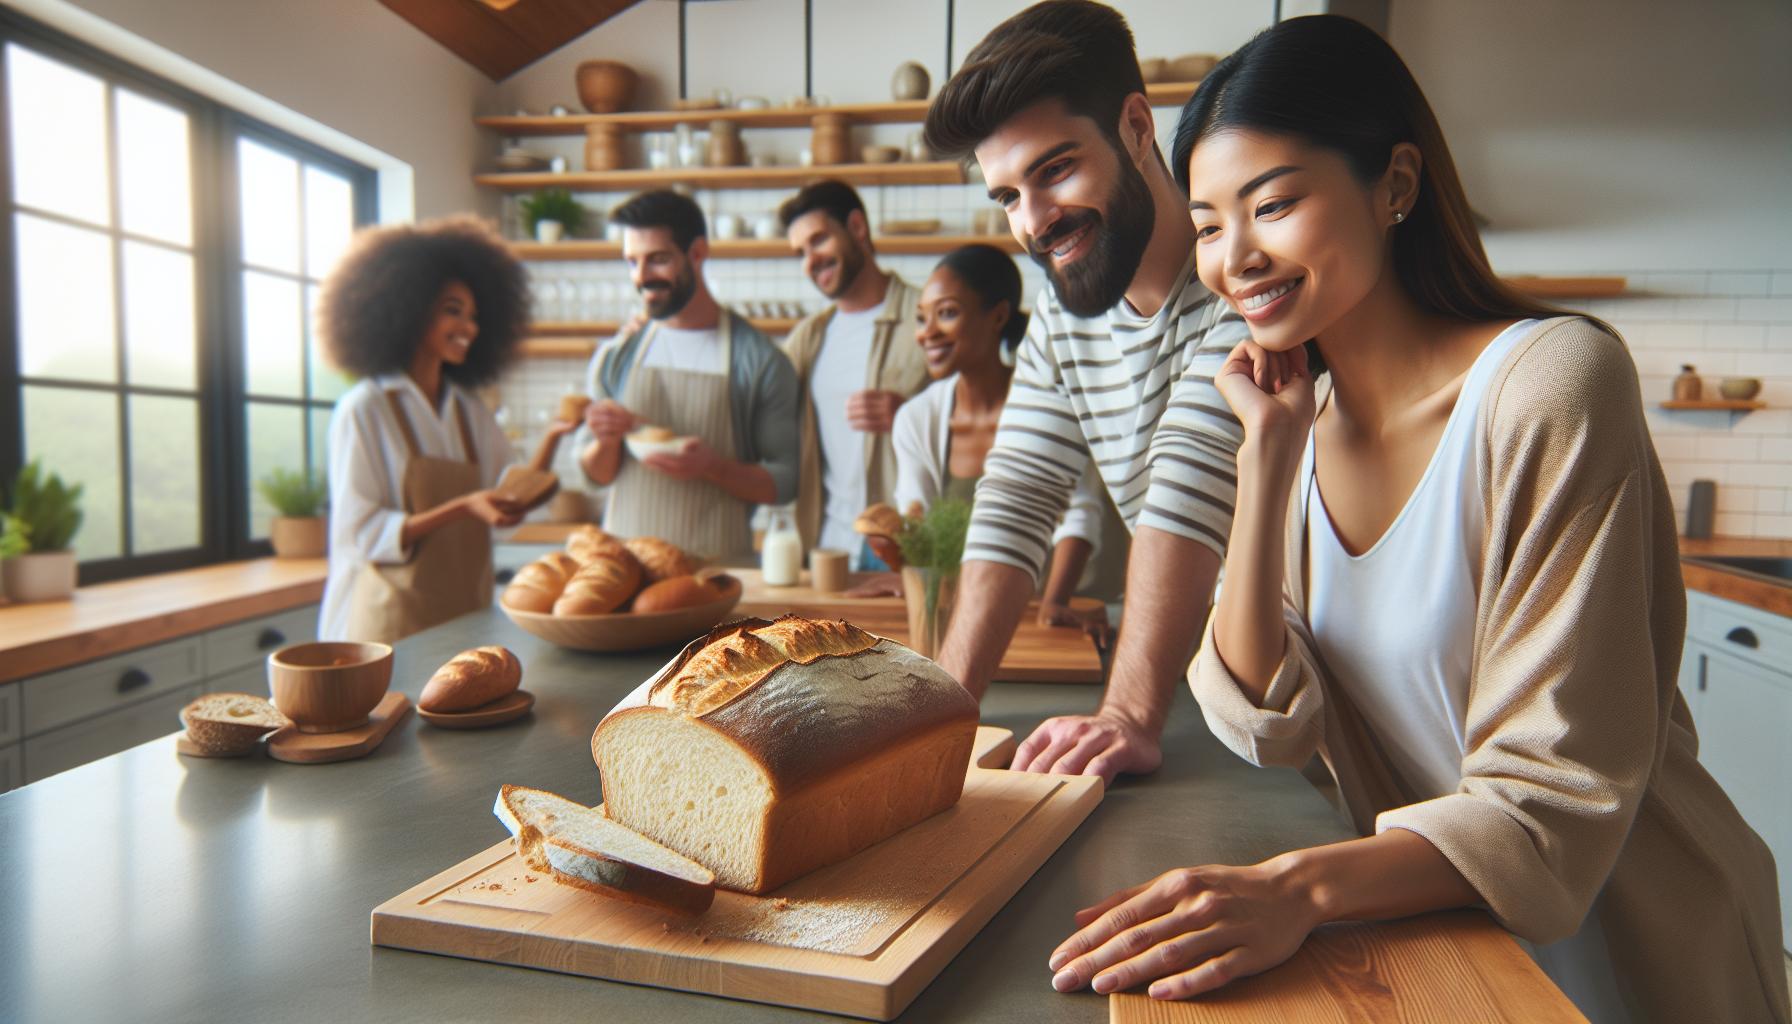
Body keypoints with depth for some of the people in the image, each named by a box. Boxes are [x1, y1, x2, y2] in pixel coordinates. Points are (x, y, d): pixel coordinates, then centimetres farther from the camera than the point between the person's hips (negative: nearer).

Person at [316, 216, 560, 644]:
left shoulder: (471, 412, 12)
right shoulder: (364, 410, -6)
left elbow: (512, 499, 11)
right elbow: (360, 535, -11)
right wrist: (464, 509, -20)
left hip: (467, 614, 5)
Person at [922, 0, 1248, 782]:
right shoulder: (1062, 315, 5)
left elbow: (1191, 484, -26)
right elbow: (1015, 501, 0)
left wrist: (1130, 714, -32)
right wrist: (945, 701, -10)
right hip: (1202, 681, 5)